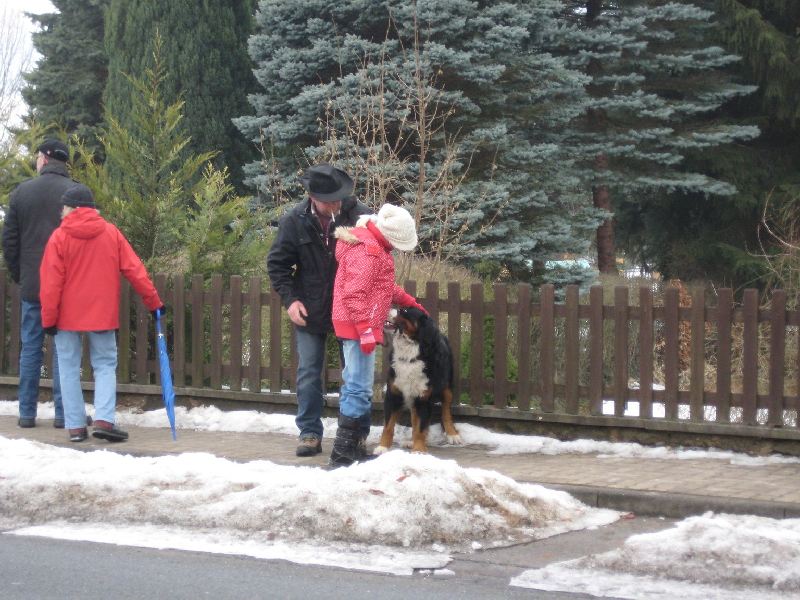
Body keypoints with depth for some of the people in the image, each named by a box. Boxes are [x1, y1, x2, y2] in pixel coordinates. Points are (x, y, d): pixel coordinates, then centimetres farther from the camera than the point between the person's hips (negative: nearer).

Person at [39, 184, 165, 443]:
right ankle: (103, 420, -10)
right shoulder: (111, 233, 2)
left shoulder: (60, 237, -7)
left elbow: (51, 283, -9)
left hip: (68, 315, -2)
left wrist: (48, 319, -4)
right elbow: (135, 271, 1)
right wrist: (153, 301, 7)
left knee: (69, 369, 7)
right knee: (105, 365, 8)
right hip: (102, 314, 2)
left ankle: (76, 426, 4)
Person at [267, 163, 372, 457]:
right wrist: (290, 299, -12)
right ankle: (310, 433, 11)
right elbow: (277, 264, 0)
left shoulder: (360, 215, -12)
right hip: (310, 311, 0)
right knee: (309, 374, 3)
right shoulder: (294, 221, -9)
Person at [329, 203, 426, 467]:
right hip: (359, 327, -11)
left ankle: (350, 447, 23)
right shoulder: (366, 250, -18)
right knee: (360, 389, -11)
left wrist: (411, 302, 26)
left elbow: (385, 286, 28)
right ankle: (343, 453, -13)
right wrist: (365, 330, -25)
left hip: (355, 328, 11)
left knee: (353, 386, 16)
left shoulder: (375, 246, 16)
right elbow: (355, 294, -24)